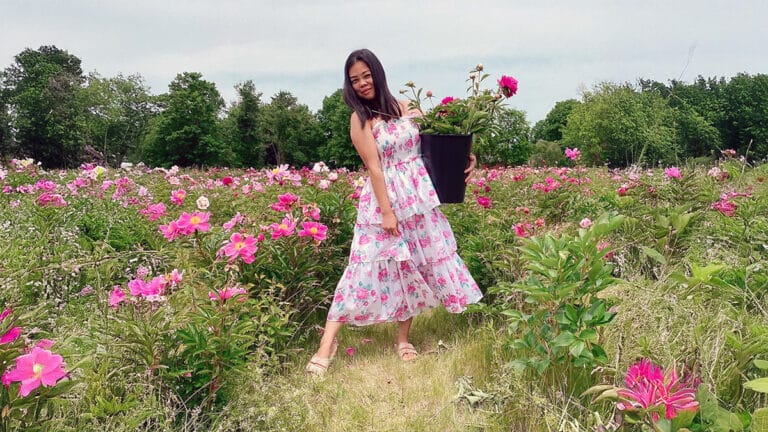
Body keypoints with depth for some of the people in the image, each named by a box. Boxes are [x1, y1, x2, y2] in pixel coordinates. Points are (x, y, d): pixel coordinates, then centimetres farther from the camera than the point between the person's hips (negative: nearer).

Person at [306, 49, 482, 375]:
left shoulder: (403, 107, 8)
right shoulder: (360, 118, -4)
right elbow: (373, 166, -12)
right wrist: (386, 211, -16)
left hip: (419, 196, 5)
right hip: (385, 198, -5)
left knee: (416, 264, 8)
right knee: (369, 267, -7)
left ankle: (403, 339, 23)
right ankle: (327, 343, 0)